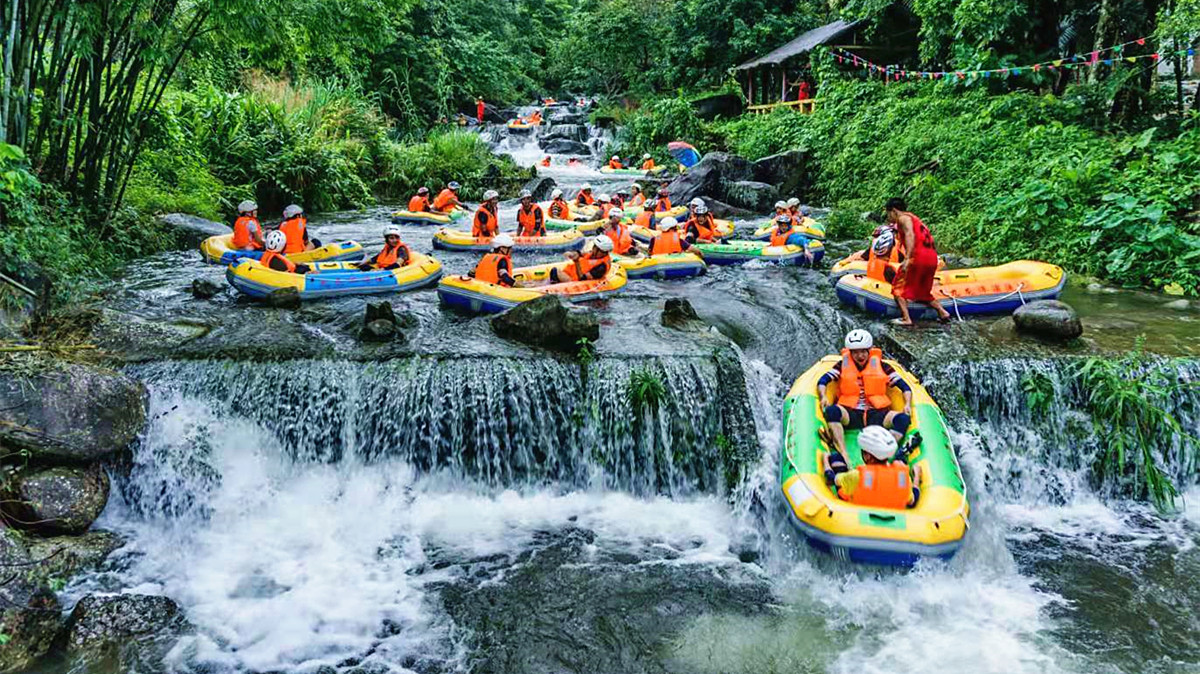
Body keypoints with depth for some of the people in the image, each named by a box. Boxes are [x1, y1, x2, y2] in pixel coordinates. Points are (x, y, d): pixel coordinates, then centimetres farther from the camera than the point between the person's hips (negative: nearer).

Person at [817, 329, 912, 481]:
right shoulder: (843, 365, 13)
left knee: (903, 418, -28)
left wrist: (907, 404, -7)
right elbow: (822, 381, 5)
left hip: (876, 415, 1)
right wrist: (823, 397, -15)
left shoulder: (881, 366, 12)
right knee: (832, 410, -33)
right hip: (850, 415, -1)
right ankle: (842, 457, -44)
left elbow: (905, 387, 11)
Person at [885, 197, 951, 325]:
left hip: (918, 256, -9)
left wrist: (907, 259, -27)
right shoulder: (914, 218, 28)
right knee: (922, 291, 23)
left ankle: (906, 318, -10)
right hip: (932, 258, 9)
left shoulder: (903, 218, 1)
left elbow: (910, 235, -17)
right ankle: (942, 312, 10)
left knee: (898, 288, 2)